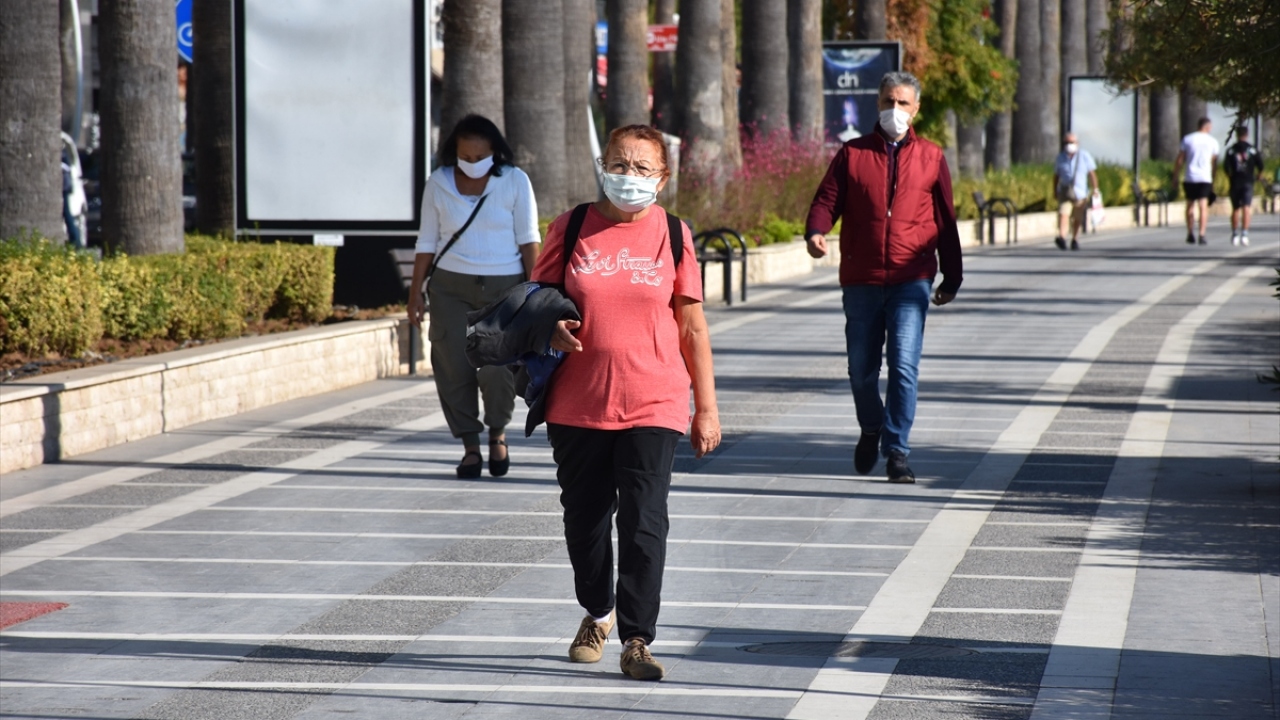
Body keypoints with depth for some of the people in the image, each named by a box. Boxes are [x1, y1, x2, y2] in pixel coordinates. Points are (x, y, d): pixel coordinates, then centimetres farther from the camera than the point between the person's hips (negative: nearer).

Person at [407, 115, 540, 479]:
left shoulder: (515, 181, 0)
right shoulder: (438, 183, 4)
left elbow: (528, 239, 1)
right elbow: (427, 241, 8)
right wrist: (416, 292, 5)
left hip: (504, 286, -2)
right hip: (451, 286, 2)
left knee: (498, 365, -13)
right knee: (453, 367, -3)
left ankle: (497, 432, 13)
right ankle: (470, 446, 9)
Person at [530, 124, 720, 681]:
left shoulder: (673, 237, 1)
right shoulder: (571, 230, 2)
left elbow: (692, 328, 6)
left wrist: (706, 407, 5)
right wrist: (552, 328, -11)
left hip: (653, 405, -2)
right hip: (577, 403, 2)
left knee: (644, 523, -9)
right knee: (584, 517, 13)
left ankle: (637, 640, -3)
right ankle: (597, 613, 37)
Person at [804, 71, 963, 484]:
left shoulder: (930, 158, 9)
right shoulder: (853, 154, 8)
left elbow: (945, 221, 14)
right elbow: (827, 199, 2)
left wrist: (951, 278, 15)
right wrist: (816, 231, -20)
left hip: (910, 282, -1)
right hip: (861, 280, 1)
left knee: (904, 365, -13)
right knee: (861, 369, 9)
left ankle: (897, 451, -9)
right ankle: (871, 431, 35)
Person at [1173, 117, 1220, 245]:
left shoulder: (1187, 139, 4)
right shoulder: (1212, 142, 4)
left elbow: (1179, 160, 2)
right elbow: (1214, 163, 5)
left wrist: (1175, 175, 8)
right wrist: (1213, 179, 13)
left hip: (1190, 178, 1)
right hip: (1205, 178, -1)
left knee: (1190, 206, 13)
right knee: (1203, 206, -4)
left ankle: (1190, 234, 15)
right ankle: (1202, 235, -14)